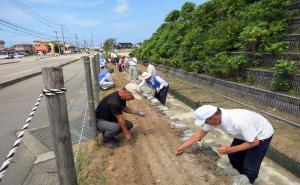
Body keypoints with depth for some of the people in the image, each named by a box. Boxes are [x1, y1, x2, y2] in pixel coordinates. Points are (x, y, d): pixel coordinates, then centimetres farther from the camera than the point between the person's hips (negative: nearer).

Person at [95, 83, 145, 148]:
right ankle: (106, 138, -3)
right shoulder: (114, 102, -35)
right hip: (100, 121, -9)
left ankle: (109, 134, 12)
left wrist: (135, 112, 0)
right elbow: (120, 119, -27)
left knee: (129, 124, -1)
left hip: (110, 118, 9)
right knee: (116, 127, -36)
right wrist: (126, 133, -17)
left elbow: (124, 108, 12)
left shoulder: (122, 96, -7)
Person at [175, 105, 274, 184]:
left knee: (249, 167, -3)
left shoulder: (238, 122, -43)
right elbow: (200, 134, -11)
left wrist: (230, 150, -27)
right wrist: (183, 147, -10)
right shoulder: (215, 116, -22)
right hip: (245, 132, 6)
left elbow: (254, 142, -27)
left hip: (262, 135, -6)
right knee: (233, 157, 11)